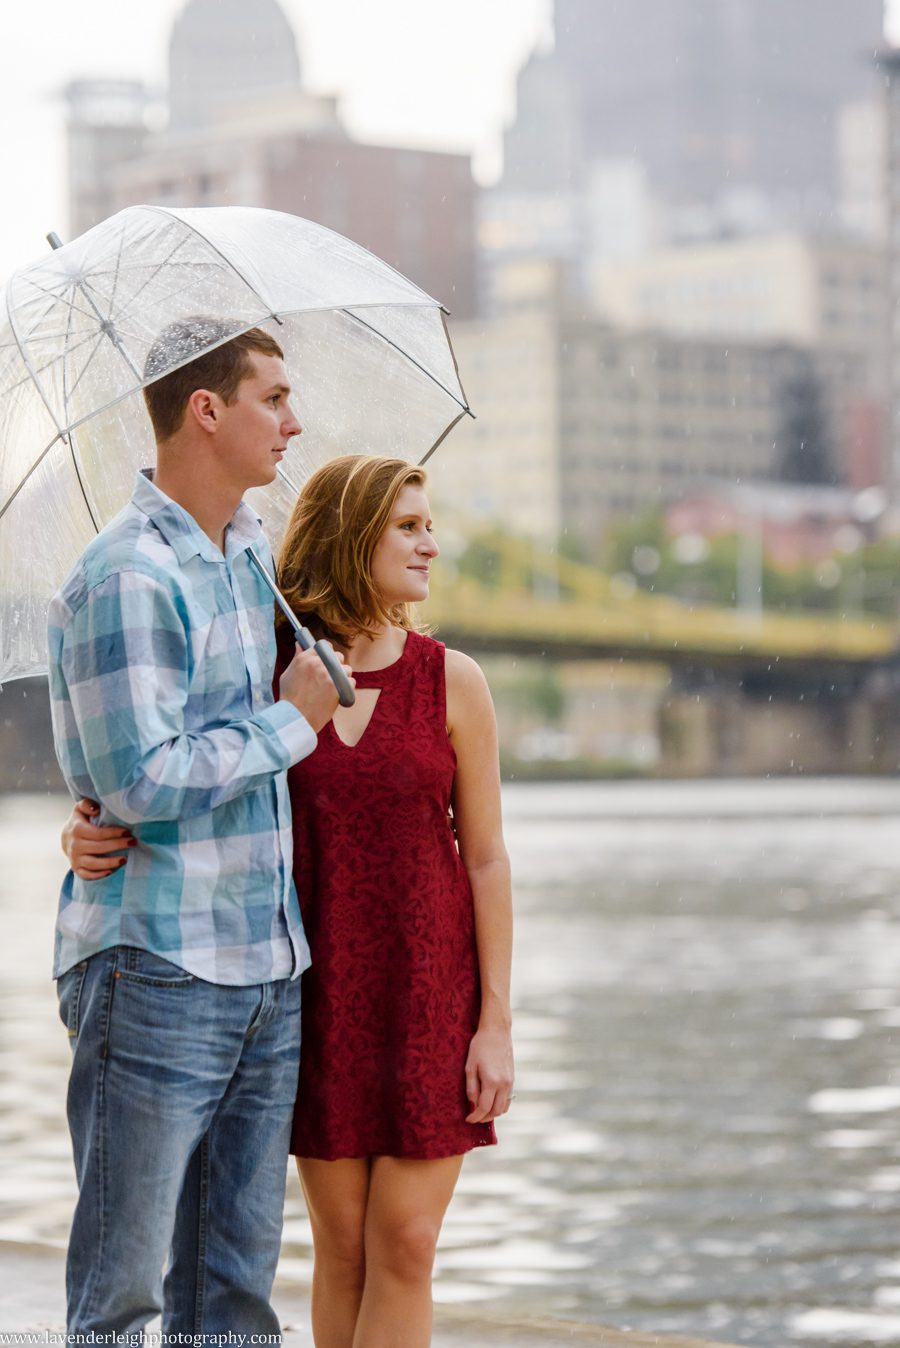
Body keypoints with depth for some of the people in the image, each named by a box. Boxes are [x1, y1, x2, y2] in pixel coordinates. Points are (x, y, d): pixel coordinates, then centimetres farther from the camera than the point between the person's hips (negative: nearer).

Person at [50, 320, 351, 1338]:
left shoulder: (248, 554, 14)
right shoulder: (127, 578, -15)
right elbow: (141, 780, -21)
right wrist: (292, 719, -11)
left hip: (266, 968, 8)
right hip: (158, 972, -8)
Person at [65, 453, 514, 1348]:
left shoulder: (450, 681, 0)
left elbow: (486, 858, 1)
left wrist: (496, 1021, -4)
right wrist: (94, 838, -19)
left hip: (429, 987, -1)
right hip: (318, 988, 1)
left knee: (404, 1245, -4)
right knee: (341, 1247, 6)